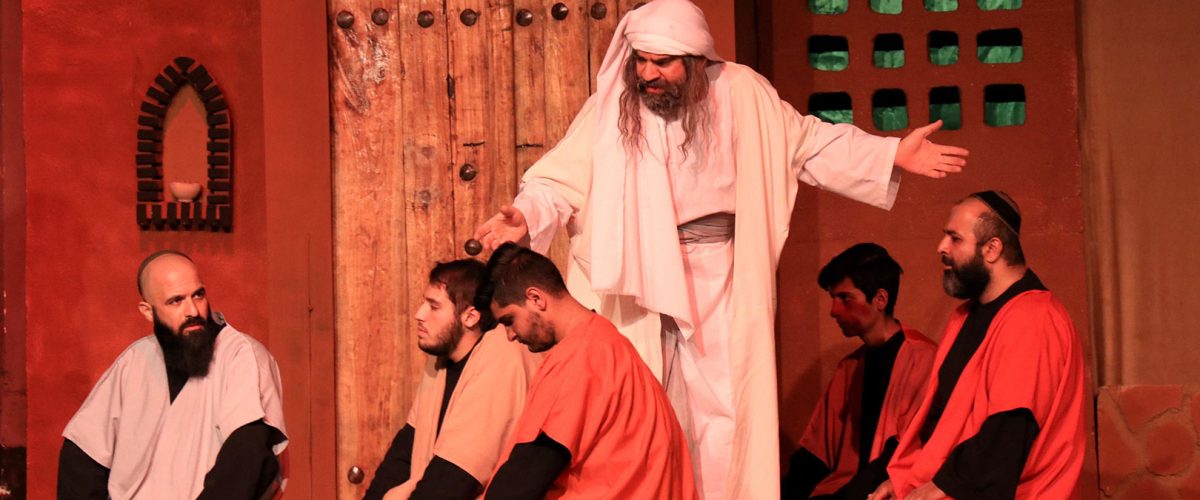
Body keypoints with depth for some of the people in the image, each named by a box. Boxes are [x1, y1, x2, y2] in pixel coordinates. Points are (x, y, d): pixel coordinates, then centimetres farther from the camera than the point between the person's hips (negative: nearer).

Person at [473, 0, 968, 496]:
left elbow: (812, 145, 7)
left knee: (726, 406, 2)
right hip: (642, 282, 0)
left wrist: (891, 155, 1)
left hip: (721, 279, 0)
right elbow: (561, 180, -5)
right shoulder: (610, 107, -4)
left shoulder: (742, 93, -2)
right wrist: (527, 215, -26)